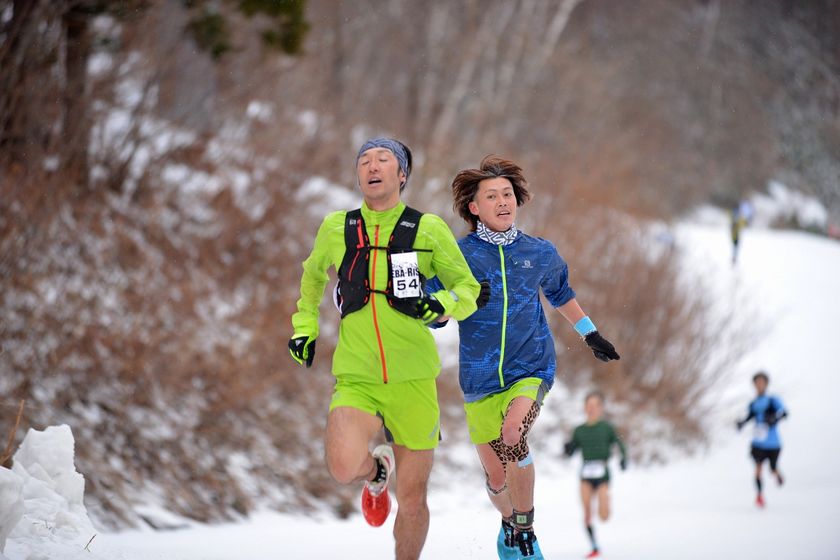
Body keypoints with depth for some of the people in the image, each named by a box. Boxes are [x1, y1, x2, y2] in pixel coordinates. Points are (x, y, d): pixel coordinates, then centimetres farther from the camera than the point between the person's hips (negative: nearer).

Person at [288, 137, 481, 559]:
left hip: (413, 381, 0)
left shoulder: (429, 230, 1)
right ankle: (378, 469, 10)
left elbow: (469, 289, 7)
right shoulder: (336, 228, 7)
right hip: (356, 378, 0)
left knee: (412, 500, 3)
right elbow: (312, 275, 27)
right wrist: (304, 326, 18)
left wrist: (441, 303, -13)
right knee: (344, 467, -26)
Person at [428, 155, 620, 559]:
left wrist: (590, 334, 34)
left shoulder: (540, 253, 4)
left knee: (512, 435, -29)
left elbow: (561, 294, 25)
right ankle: (509, 525, 41)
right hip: (480, 377, 0)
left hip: (532, 367, 0)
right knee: (496, 477, 6)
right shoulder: (458, 255, -3)